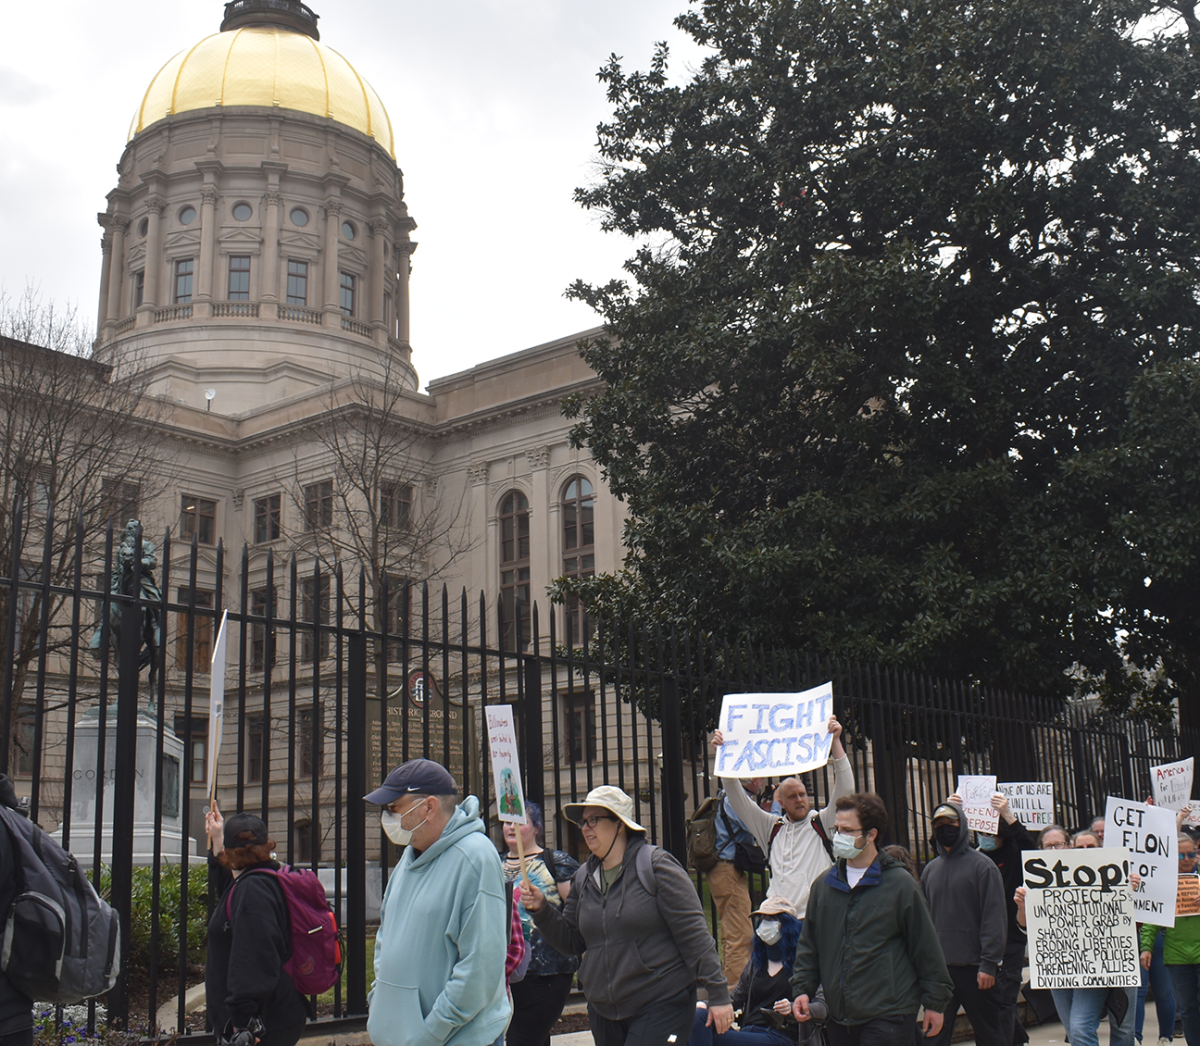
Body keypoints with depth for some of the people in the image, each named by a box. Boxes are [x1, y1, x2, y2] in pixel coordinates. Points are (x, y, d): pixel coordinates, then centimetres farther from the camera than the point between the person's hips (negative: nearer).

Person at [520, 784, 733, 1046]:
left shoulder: (656, 865, -8)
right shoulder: (584, 878, 11)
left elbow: (694, 934, -10)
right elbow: (572, 941, 14)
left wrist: (718, 995, -13)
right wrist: (541, 909, -2)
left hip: (662, 1006, -6)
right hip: (604, 1012, 6)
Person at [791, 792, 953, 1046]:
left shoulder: (899, 883, -6)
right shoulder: (824, 885, 8)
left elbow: (926, 947, -2)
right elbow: (808, 945, 16)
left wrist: (935, 1002, 0)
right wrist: (802, 989, 6)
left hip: (888, 1018, -5)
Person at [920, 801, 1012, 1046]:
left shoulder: (981, 865, -3)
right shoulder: (930, 870, 13)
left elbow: (995, 918, -8)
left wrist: (989, 963, -15)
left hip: (974, 967, -4)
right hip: (938, 968, 5)